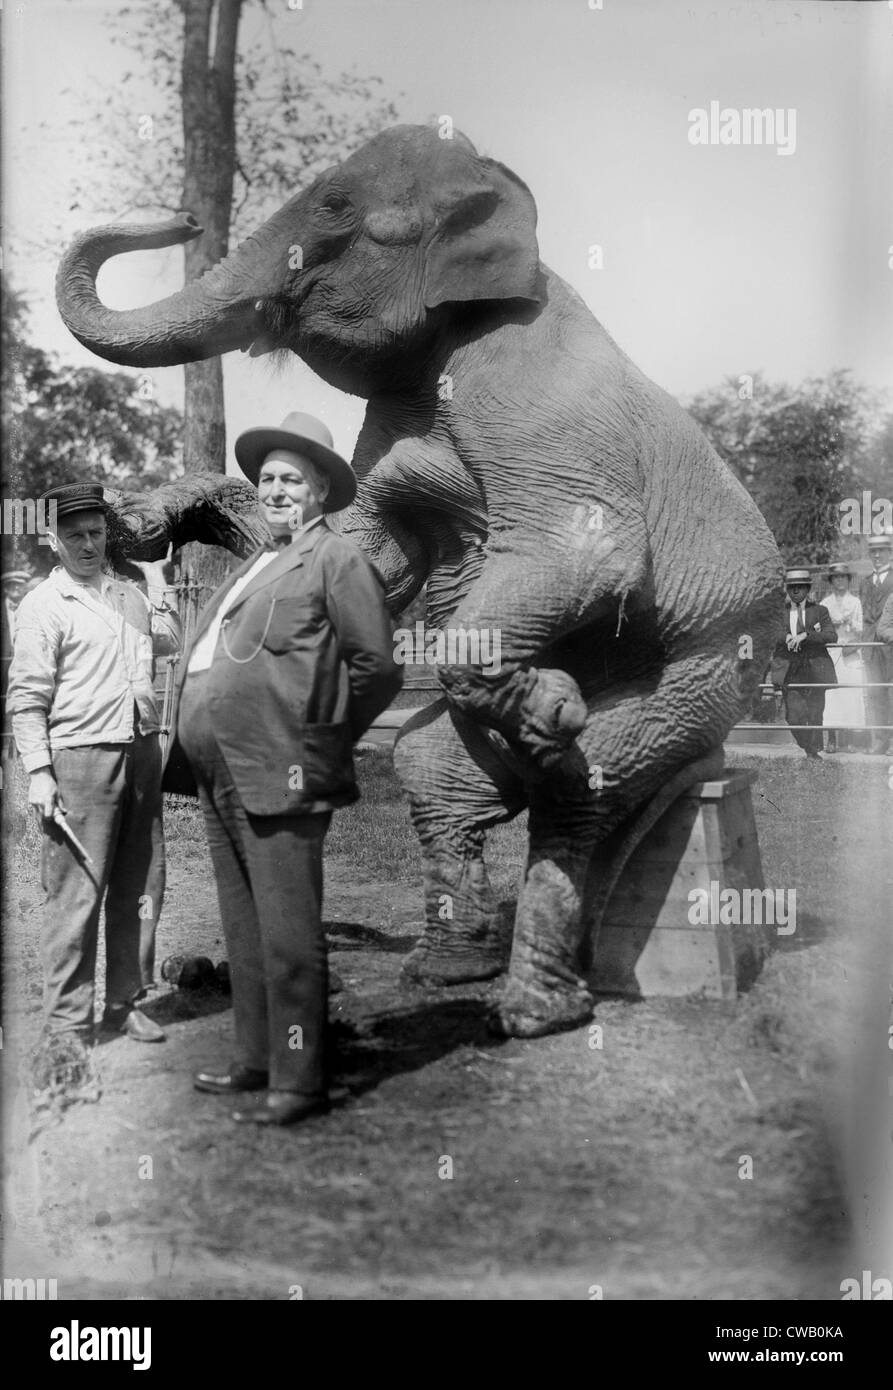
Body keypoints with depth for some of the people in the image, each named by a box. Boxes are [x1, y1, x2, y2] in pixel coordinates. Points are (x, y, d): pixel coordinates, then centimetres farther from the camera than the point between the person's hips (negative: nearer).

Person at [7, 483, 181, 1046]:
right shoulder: (43, 605, -4)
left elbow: (170, 639, 21)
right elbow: (27, 697, -6)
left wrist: (155, 576, 13)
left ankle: (124, 1004, 22)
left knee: (141, 886, 10)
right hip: (80, 757, -6)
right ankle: (68, 1022, 4)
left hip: (142, 751, 6)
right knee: (76, 893, -4)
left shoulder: (128, 593, 15)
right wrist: (38, 773, -13)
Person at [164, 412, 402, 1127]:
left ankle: (299, 1082, 2)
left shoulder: (337, 558, -3)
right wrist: (194, 757, 18)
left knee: (287, 935, -5)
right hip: (220, 780, 9)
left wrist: (322, 740, -2)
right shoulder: (256, 565, 22)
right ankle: (256, 1060, 28)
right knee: (245, 933, 17)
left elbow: (377, 667, -7)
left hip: (276, 782, -9)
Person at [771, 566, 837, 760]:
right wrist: (787, 637, -17)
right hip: (790, 669, 0)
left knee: (815, 713, 3)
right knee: (793, 716, -10)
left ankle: (813, 753, 19)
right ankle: (807, 748, 11)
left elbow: (832, 635, -7)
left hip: (815, 669, 0)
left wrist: (804, 635, -19)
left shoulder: (819, 611, 7)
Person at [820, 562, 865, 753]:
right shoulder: (825, 603, 13)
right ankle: (831, 740, -7)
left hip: (850, 652, 0)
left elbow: (859, 630, 9)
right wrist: (836, 622, -11)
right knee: (829, 696, -8)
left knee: (850, 695, -7)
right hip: (829, 652, 0)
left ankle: (848, 741, -6)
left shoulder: (855, 602, 12)